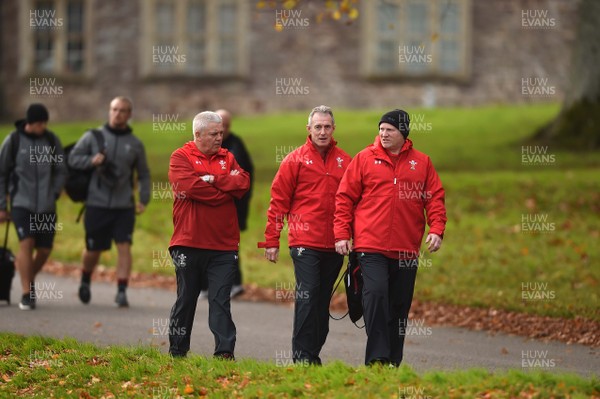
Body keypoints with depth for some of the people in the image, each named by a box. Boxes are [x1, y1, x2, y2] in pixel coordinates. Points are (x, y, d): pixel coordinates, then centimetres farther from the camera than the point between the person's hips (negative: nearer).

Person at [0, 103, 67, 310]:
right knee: (26, 243, -17)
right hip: (21, 203, -3)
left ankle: (30, 279, 33)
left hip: (46, 206, 3)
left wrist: (54, 193, -3)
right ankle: (27, 295, -15)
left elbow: (61, 171, 11)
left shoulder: (52, 140, 3)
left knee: (45, 249, 5)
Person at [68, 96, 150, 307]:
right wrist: (91, 161, -15)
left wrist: (144, 199, 4)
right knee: (93, 250, 8)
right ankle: (85, 282, 35)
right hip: (97, 204, -1)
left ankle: (122, 291, -8)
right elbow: (73, 158, 4)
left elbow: (143, 174, 15)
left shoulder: (135, 144, 7)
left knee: (124, 247, -12)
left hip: (124, 206, 1)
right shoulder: (93, 137, 3)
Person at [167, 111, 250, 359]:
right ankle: (177, 351, 19)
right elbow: (189, 185, -17)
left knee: (221, 301, -2)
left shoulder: (227, 158, 14)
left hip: (224, 245, 3)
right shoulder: (181, 157, 0)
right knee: (186, 299, 8)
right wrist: (225, 191, -9)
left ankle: (225, 351, -7)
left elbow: (243, 183, -3)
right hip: (189, 244, -3)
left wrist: (213, 179, -12)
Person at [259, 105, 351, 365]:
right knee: (307, 296, -11)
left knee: (323, 300, 9)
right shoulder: (295, 160, 1)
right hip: (305, 243, -4)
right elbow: (278, 201, 1)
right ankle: (302, 355, -10)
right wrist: (271, 240, -2)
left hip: (334, 245, 4)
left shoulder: (344, 162, 9)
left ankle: (314, 353, 16)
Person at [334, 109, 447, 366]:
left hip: (406, 249, 3)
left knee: (400, 305, 7)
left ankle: (393, 361, 16)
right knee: (376, 292, -20)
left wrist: (436, 229, -6)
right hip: (371, 246, -3)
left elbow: (435, 198, 9)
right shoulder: (365, 159, 4)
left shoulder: (421, 163, 9)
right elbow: (345, 197, 4)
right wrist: (341, 234, -3)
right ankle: (377, 357, -18)